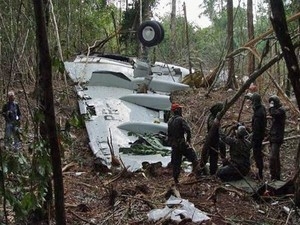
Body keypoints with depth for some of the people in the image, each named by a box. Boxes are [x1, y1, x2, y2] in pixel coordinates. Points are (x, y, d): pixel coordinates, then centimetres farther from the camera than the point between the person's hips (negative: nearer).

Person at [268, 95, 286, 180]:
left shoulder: (281, 110, -11)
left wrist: (271, 106, -16)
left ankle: (274, 176, -17)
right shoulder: (277, 110, 19)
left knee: (273, 157, -18)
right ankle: (277, 176, 22)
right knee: (276, 157, 15)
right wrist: (270, 135, 23)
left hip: (277, 138, -10)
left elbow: (273, 114, -32)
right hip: (273, 137, 10)